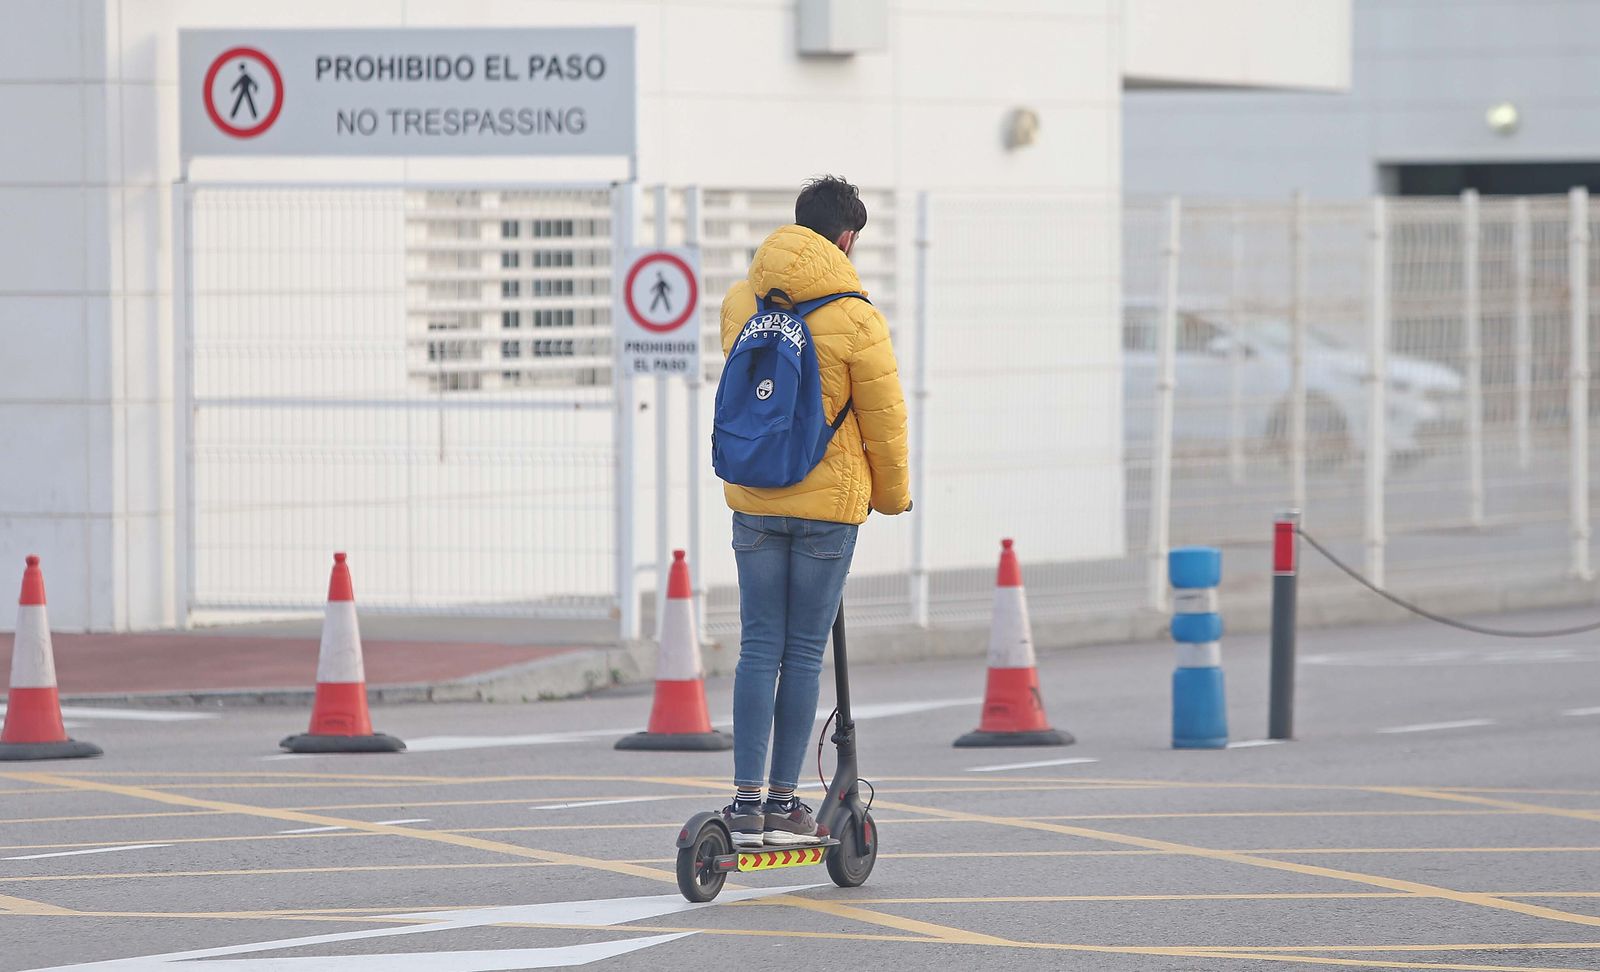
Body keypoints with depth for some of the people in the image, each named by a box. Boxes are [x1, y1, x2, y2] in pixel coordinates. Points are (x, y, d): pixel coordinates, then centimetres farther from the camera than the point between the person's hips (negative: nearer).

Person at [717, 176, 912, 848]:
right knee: (803, 653, 3)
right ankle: (783, 804, 6)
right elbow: (883, 420, -6)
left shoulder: (740, 302, 2)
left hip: (754, 500, 4)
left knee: (759, 648, 6)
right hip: (829, 500, -4)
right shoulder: (856, 320, -13)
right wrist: (894, 494, 12)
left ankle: (746, 801, 0)